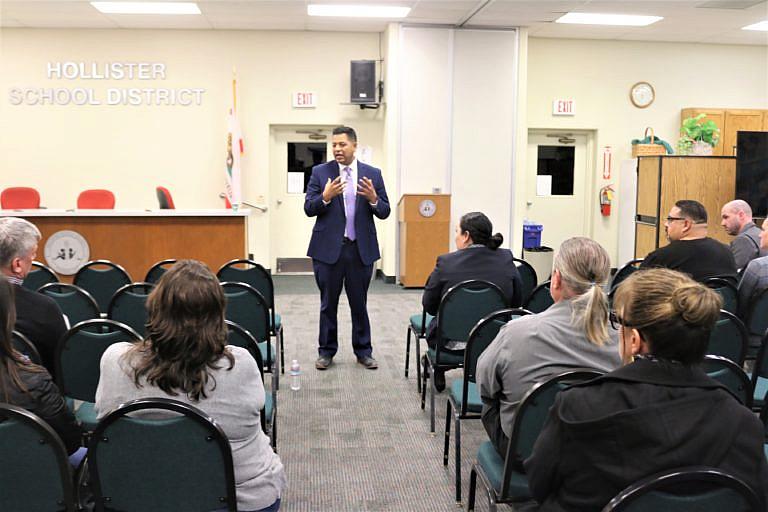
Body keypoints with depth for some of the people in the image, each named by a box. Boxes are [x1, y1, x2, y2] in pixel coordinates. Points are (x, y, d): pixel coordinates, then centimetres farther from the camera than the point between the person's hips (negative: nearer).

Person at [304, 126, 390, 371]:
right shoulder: (320, 172, 1)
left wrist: (373, 199, -17)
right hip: (328, 248, 0)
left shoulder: (373, 174, 4)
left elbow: (384, 212, 3)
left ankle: (363, 351, 21)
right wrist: (325, 197, -21)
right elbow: (309, 208, -3)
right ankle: (326, 351, 21)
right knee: (328, 303, 9)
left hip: (361, 249, 1)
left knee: (359, 302, 9)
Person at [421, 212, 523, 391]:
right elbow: (517, 302, 5)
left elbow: (429, 305, -3)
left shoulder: (446, 262, -13)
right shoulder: (506, 259, -5)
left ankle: (438, 373, 44)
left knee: (434, 323, 29)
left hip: (453, 342, -2)